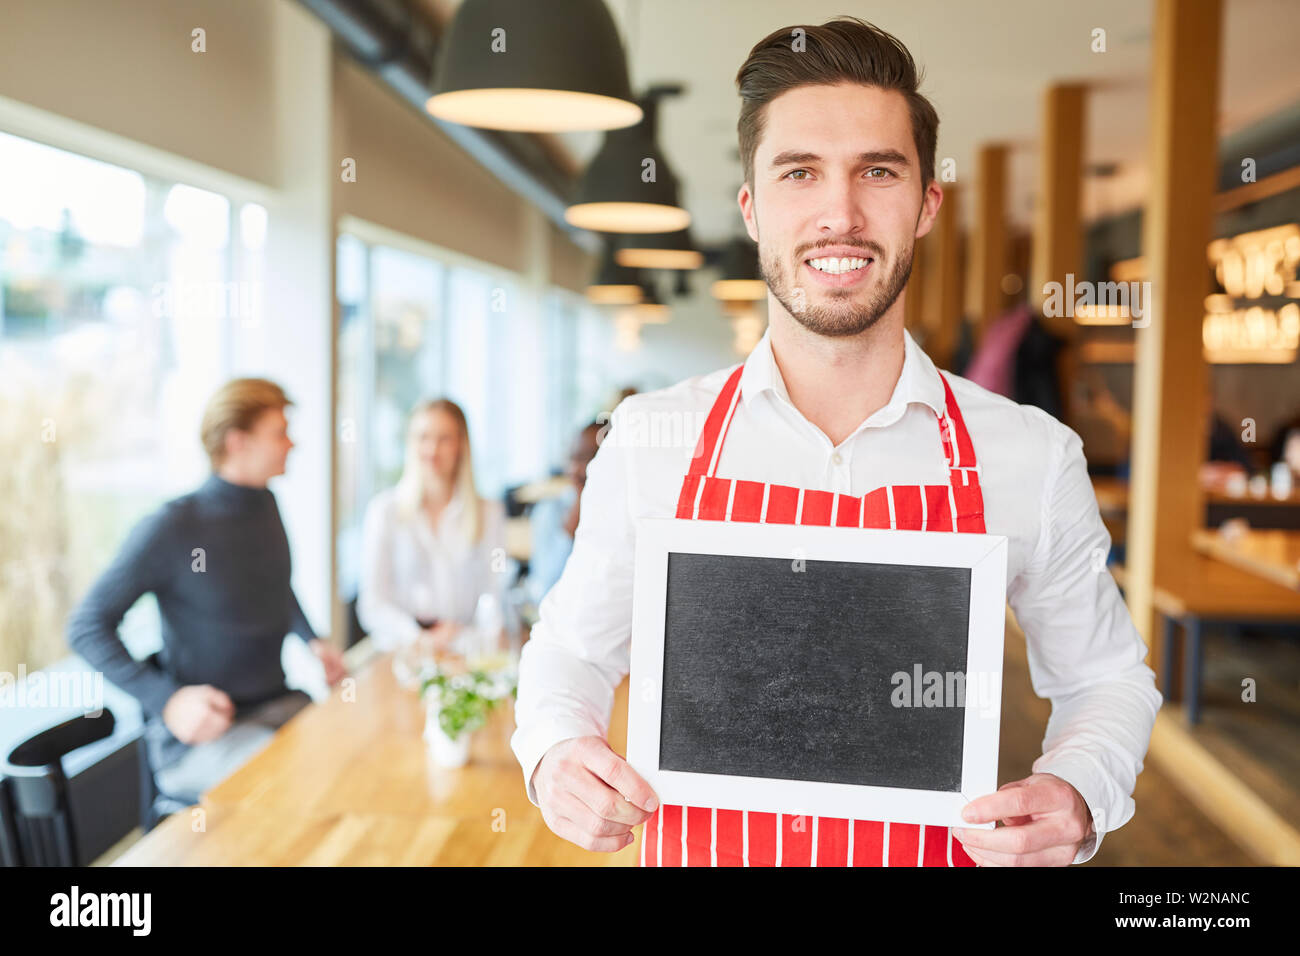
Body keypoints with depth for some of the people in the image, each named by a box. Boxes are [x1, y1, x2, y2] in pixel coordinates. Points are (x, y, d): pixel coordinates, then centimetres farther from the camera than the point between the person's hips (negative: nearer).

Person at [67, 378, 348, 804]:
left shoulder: (265, 504, 8)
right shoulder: (171, 528, -14)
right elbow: (85, 627, -11)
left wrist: (312, 640, 10)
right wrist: (168, 701, -21)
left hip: (276, 703, 7)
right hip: (199, 735, -7)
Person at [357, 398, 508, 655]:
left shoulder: (489, 513, 10)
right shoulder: (384, 509, 8)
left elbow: (494, 598, 6)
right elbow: (372, 603, 3)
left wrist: (463, 635, -13)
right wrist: (417, 637, -13)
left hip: (464, 654, 1)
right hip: (400, 651, -1)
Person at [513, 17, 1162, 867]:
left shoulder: (1034, 456, -9)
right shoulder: (649, 439, -9)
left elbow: (1104, 678, 5)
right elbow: (571, 650, 4)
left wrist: (1076, 801, -13)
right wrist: (554, 754, -15)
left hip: (941, 850, 0)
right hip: (696, 850, 1)